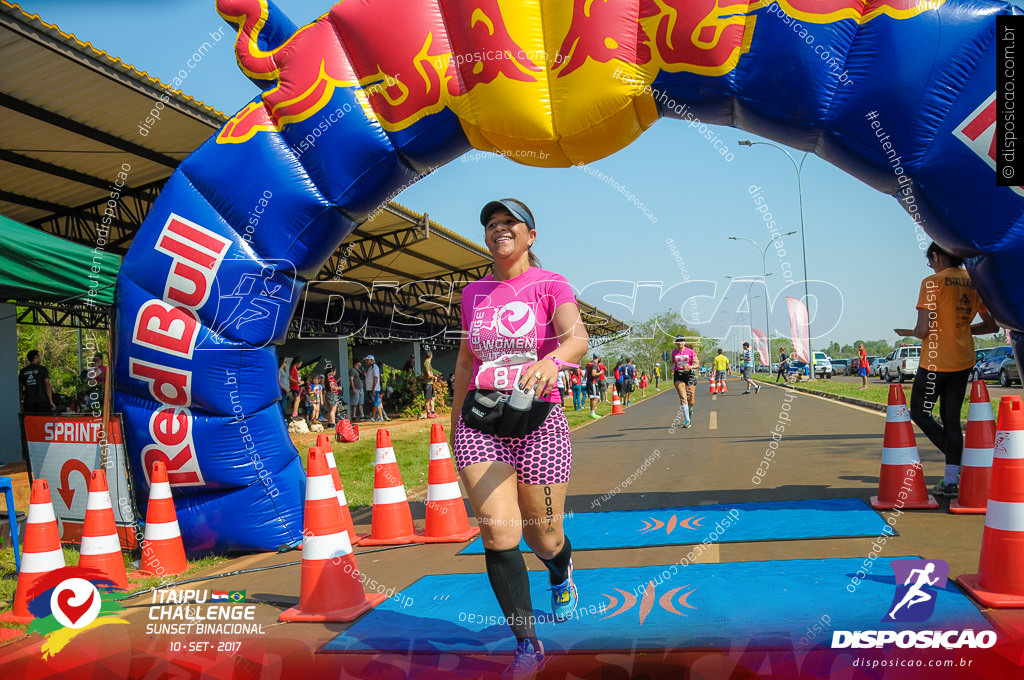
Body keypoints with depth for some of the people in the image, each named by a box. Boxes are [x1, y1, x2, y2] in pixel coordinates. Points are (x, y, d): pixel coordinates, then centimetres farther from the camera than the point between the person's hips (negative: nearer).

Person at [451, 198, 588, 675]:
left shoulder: (550, 285, -2)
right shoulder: (474, 292, 10)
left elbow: (577, 337, -22)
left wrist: (553, 361, -44)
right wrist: (456, 416, 25)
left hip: (538, 421, -2)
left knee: (543, 537, 7)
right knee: (499, 531, -13)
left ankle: (561, 575, 47)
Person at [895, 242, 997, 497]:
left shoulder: (933, 282, -12)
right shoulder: (975, 282, 7)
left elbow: (923, 330, -19)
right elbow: (992, 325, 13)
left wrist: (911, 332, 3)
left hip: (936, 361, -7)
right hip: (964, 361, 7)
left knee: (919, 412, 8)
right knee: (951, 418, 11)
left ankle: (965, 464, -2)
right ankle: (951, 481, 11)